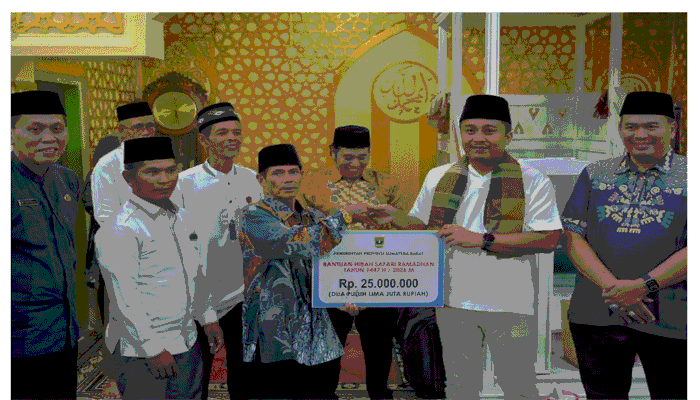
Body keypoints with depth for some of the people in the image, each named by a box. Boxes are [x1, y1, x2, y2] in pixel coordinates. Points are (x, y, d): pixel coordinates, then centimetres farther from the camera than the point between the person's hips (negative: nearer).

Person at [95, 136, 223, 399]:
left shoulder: (182, 218, 10)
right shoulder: (119, 230, -16)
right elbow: (124, 298, -19)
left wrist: (208, 319, 19)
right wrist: (153, 349, -19)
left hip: (187, 344, 7)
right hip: (138, 351, -7)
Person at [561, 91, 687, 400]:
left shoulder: (689, 178, 2)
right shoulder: (594, 175, 9)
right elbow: (573, 238, 2)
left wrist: (644, 286, -19)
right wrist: (612, 286, -12)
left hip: (669, 319, -2)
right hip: (595, 315, 2)